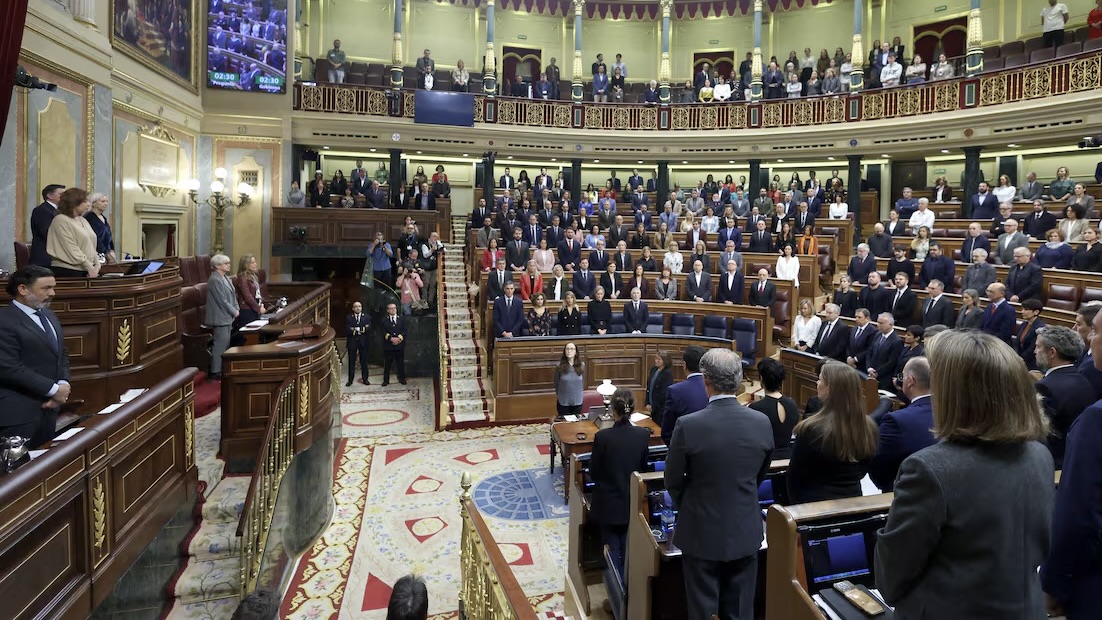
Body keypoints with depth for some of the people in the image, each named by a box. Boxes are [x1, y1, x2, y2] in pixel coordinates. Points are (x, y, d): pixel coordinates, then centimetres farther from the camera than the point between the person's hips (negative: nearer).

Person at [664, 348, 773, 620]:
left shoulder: (687, 425, -22)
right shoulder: (762, 423, -10)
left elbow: (673, 481, -8)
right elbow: (760, 476, 5)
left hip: (702, 533, -3)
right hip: (745, 534, 3)